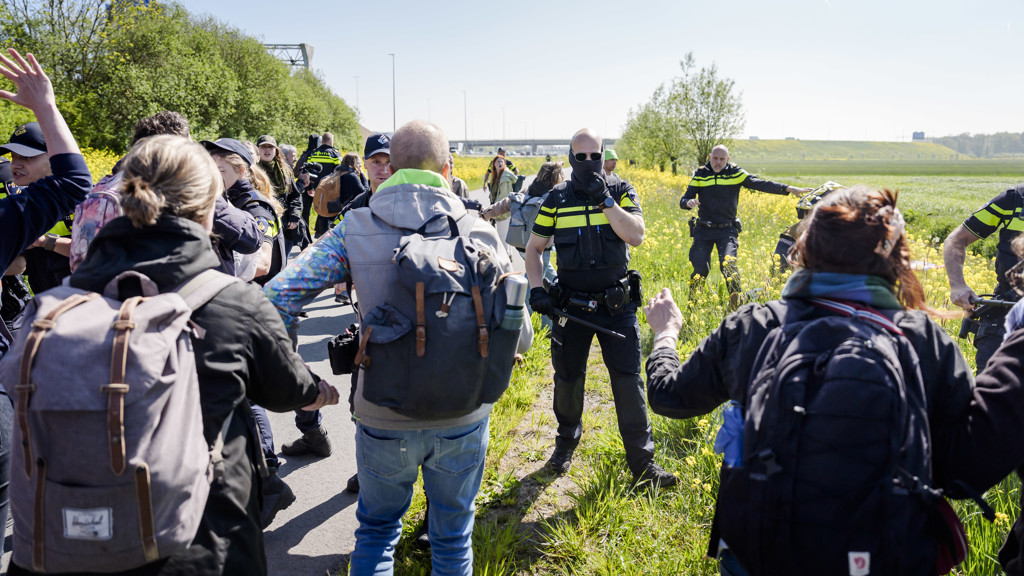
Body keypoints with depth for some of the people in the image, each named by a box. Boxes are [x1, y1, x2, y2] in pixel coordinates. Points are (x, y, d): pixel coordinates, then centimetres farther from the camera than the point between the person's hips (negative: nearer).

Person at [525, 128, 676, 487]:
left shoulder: (620, 191, -1)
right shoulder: (557, 199, 1)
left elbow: (636, 236, -14)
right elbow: (534, 248, 7)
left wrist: (605, 200, -19)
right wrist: (536, 288, -7)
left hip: (616, 306, -1)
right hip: (570, 306, 1)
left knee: (628, 380, -2)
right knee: (567, 378, 13)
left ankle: (642, 464, 10)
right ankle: (567, 440, 39)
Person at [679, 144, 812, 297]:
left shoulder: (735, 173, 3)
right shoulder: (700, 175, 4)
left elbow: (761, 184, -5)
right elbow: (683, 201, 2)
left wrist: (788, 188, -16)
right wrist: (689, 203, -24)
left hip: (726, 230, -1)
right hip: (703, 230, 1)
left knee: (728, 264, -20)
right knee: (700, 269, -1)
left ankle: (738, 301, -12)